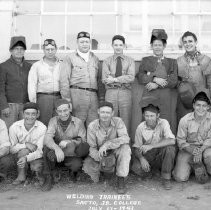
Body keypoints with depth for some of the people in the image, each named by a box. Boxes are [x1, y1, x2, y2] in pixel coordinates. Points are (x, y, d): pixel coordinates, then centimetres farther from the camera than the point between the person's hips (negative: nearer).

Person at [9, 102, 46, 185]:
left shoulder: (42, 128, -18)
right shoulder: (14, 127, -14)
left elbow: (40, 150, -22)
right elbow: (12, 149, -12)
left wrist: (26, 158, -40)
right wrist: (26, 144, -29)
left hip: (35, 156, -1)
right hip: (19, 156, 1)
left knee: (36, 167, -29)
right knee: (24, 150, -31)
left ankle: (39, 173, 8)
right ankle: (21, 175, -10)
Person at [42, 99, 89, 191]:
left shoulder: (78, 122, -9)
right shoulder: (53, 121, -7)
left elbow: (83, 141, -7)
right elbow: (47, 139, -22)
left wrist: (69, 142, -25)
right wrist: (57, 148, -43)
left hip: (72, 154, -1)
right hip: (58, 152, 2)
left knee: (77, 165, -34)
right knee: (47, 147, -30)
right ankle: (49, 177, -13)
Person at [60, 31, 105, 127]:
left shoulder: (95, 59, 21)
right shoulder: (70, 58, 8)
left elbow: (99, 79, 19)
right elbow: (64, 79, 0)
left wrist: (101, 97, 10)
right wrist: (66, 98, -9)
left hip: (93, 95, 4)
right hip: (77, 93, -3)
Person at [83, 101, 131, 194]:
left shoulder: (118, 121, -17)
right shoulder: (92, 126, -17)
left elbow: (125, 138, -31)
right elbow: (92, 148, -15)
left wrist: (107, 145, -41)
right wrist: (100, 158, -37)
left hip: (115, 153, 0)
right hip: (100, 156, 0)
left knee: (125, 147, -32)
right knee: (87, 166, -30)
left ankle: (121, 180, -18)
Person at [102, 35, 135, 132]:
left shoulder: (130, 61, 11)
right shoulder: (107, 61, 10)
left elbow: (131, 77, -5)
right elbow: (105, 79, -4)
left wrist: (115, 79, -13)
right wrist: (124, 80, -9)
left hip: (125, 93, 0)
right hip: (111, 93, 0)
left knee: (126, 121, 1)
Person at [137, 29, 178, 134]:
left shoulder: (172, 62, 17)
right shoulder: (145, 60, 18)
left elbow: (174, 81, 3)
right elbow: (140, 77, 4)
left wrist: (156, 85, -7)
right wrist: (155, 79, -10)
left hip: (167, 98, 1)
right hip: (150, 97, 0)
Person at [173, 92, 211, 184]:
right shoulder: (185, 120, -14)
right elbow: (181, 141, -7)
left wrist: (200, 151, -23)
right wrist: (193, 151, -23)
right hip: (188, 149, 0)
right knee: (180, 177, -16)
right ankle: (196, 166, 15)